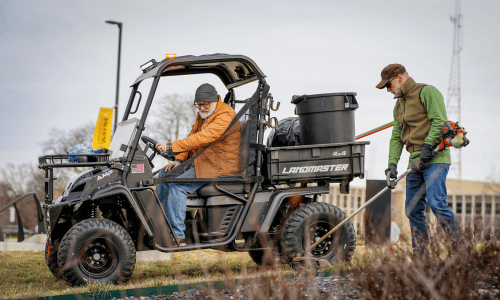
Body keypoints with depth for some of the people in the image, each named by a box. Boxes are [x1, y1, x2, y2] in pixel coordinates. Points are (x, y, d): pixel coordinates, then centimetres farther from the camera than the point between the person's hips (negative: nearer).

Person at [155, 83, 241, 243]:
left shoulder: (226, 116, -20)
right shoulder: (202, 114, 13)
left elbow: (201, 138, -29)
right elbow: (192, 136, 17)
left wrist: (171, 147, -29)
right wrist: (179, 159, 1)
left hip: (220, 167, -11)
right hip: (201, 162, 11)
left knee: (177, 184, -24)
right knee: (165, 173, 9)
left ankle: (177, 234, -22)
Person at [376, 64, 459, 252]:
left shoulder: (426, 92, -3)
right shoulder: (399, 105, 22)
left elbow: (439, 121, -14)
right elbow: (396, 137, 16)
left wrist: (428, 147, -21)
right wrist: (392, 163, 3)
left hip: (435, 159, -8)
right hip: (415, 162, 8)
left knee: (436, 203, -19)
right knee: (412, 209, 4)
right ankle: (420, 254, 10)